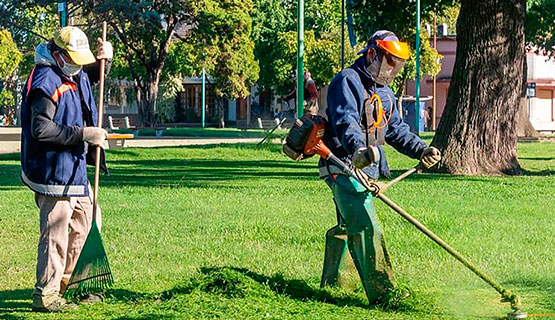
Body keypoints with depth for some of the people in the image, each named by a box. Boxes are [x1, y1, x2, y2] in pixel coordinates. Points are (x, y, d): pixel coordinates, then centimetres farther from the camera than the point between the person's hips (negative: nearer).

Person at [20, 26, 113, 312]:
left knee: (84, 219, 21)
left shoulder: (75, 77, 11)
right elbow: (41, 129, -28)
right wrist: (83, 134, -26)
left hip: (74, 168, 11)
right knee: (56, 232, -7)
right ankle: (45, 295, 1)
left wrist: (104, 59, 11)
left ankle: (62, 281, 33)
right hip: (54, 170, -11)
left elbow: (93, 76, 35)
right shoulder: (46, 82, -20)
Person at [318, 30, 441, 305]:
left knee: (347, 227, 21)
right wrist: (357, 148, -46)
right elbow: (345, 121, -28)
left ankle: (330, 282, 36)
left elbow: (397, 130, 25)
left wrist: (422, 150, 11)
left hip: (366, 169, 10)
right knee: (367, 227, -19)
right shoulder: (347, 81, -11)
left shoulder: (384, 93, 20)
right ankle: (382, 292, -25)